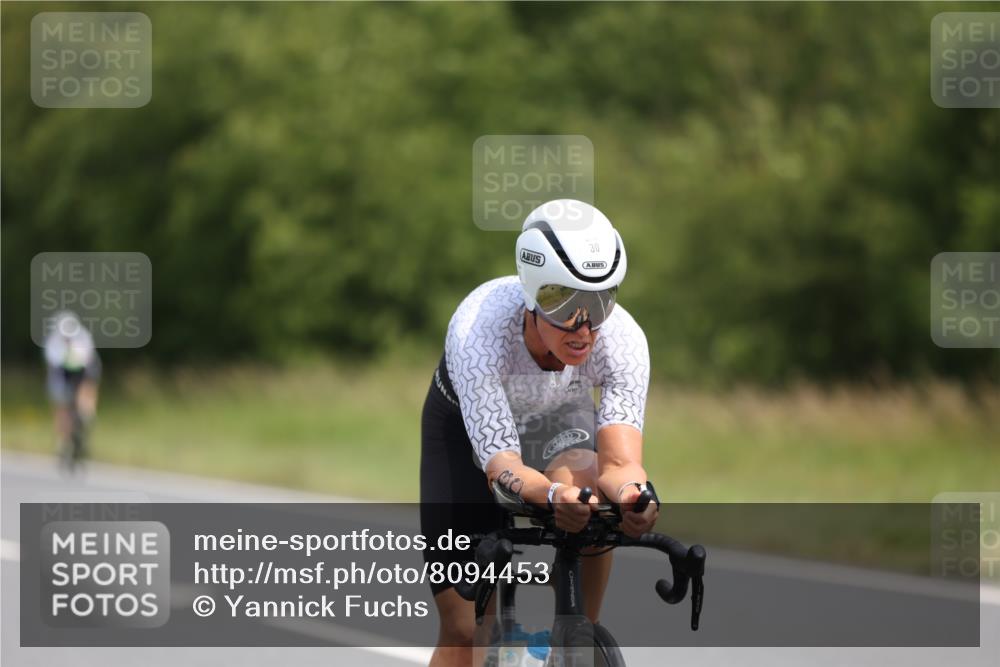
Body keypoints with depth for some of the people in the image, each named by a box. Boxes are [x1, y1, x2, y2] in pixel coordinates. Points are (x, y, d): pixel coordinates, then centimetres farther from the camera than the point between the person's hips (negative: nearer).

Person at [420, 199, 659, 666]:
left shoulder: (623, 339, -34)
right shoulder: (480, 329, -40)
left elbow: (621, 462, -40)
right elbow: (499, 463, -44)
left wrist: (632, 494, -64)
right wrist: (553, 496, -65)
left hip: (558, 419, 2)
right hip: (467, 428, -2)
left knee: (585, 487, -35)